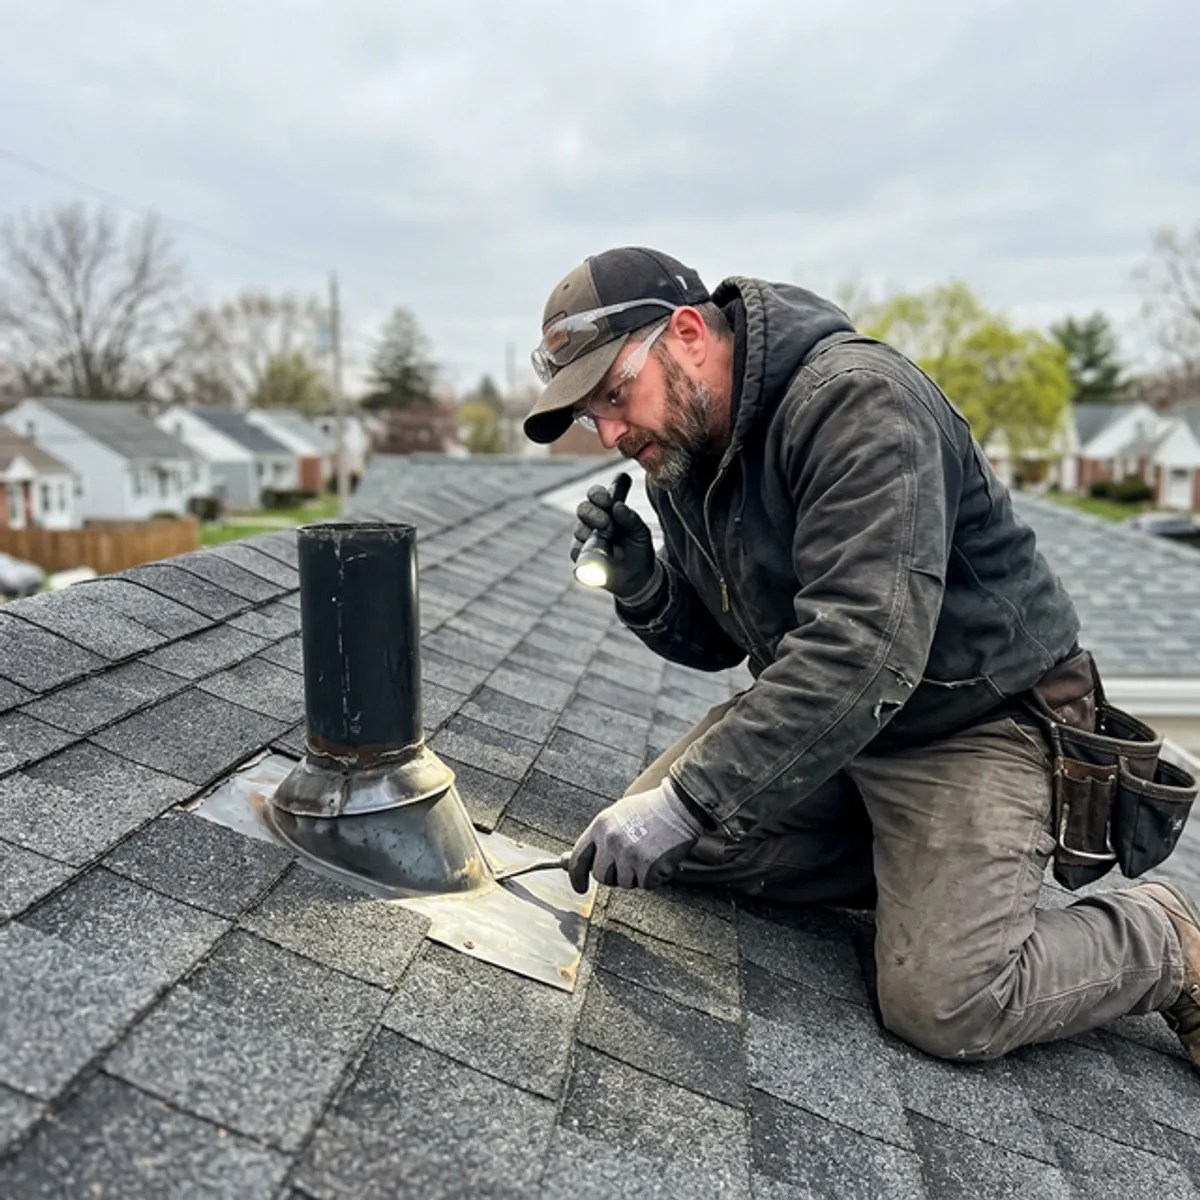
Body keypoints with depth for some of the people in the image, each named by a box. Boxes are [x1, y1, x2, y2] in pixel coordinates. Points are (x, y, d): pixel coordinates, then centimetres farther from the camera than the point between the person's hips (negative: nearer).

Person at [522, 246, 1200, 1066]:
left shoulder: (857, 398, -25)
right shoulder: (678, 453, 1)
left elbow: (865, 648, -36)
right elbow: (713, 642, 8)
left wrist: (684, 802, -36)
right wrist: (641, 587, -14)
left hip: (975, 717, -7)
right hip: (819, 712, 8)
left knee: (944, 1007, -17)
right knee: (659, 841, -5)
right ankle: (919, 873, 8)